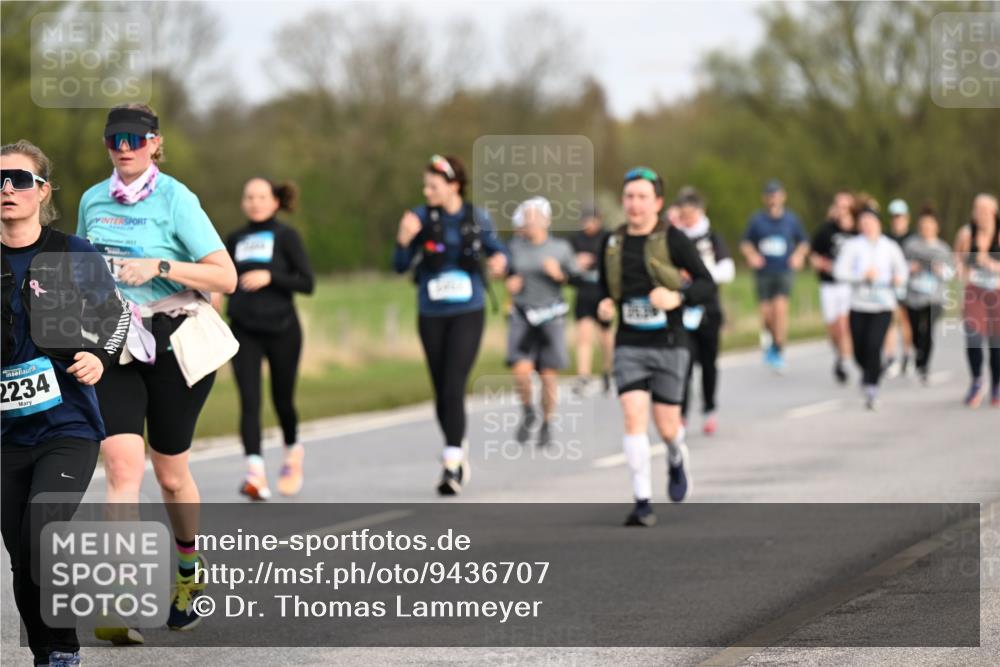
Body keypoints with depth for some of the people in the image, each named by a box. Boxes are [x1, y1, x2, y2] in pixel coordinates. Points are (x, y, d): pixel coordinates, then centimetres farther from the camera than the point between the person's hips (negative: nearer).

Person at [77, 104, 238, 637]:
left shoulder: (175, 199, -8)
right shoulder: (93, 201, 8)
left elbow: (225, 277, -13)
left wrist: (160, 266, -23)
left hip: (174, 344, -3)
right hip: (114, 347, 3)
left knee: (170, 473, 8)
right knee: (122, 464, -14)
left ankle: (189, 573, 36)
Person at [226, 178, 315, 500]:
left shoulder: (286, 237, -1)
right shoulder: (235, 239, 10)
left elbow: (307, 283, -7)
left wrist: (270, 277, -18)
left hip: (281, 329, -2)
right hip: (244, 331, 2)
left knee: (282, 399, 10)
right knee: (249, 400, -12)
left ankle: (293, 451, 40)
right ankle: (255, 473, -21)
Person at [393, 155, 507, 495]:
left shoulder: (477, 218, -1)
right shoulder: (421, 217, -2)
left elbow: (497, 251, 7)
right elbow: (400, 266, -4)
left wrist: (499, 261, -16)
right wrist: (404, 240, -24)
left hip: (467, 313, -2)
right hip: (432, 315, 2)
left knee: (453, 388, -14)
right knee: (441, 391, 9)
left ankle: (451, 467, -14)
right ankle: (458, 453, 30)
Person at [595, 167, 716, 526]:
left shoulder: (673, 239, -5)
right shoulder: (613, 243, 6)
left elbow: (707, 284, -6)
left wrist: (677, 297, -24)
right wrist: (604, 306, -2)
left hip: (669, 345, -2)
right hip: (629, 345, 2)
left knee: (667, 426, 2)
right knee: (633, 416, -13)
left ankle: (678, 458, 39)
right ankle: (642, 502, -10)